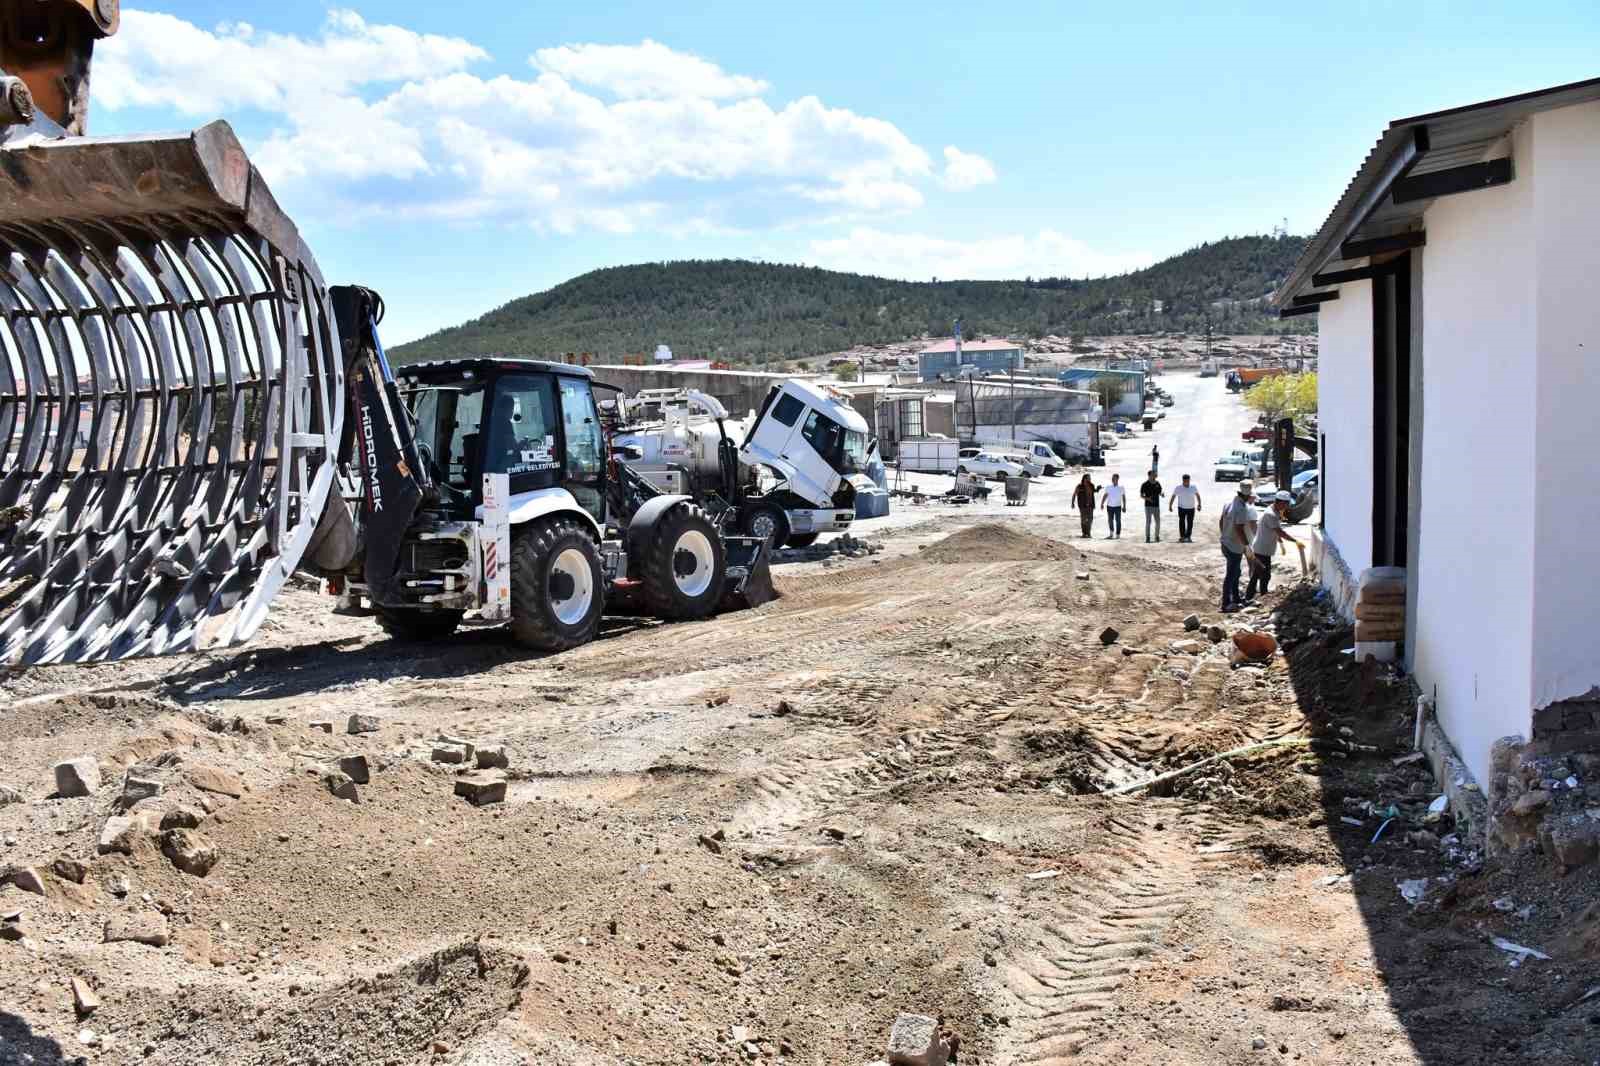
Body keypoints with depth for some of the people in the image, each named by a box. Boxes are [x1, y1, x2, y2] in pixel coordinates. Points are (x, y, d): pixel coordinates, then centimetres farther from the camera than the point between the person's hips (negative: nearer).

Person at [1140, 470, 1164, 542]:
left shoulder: (1157, 484, 6)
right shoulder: (1145, 484, -6)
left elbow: (1159, 493, 16)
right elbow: (1141, 495, -2)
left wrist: (1162, 494, -8)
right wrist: (1147, 498, -21)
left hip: (1156, 506, 4)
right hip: (1148, 506, -4)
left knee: (1158, 522, 3)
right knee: (1148, 522, -7)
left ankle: (1157, 536, 17)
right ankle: (1147, 538, -1)